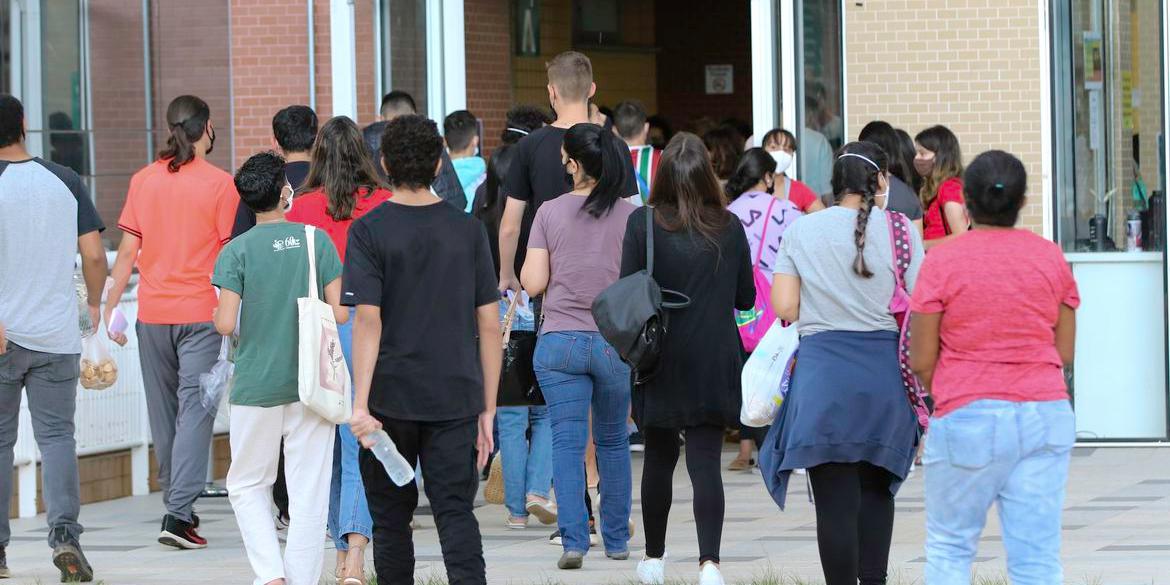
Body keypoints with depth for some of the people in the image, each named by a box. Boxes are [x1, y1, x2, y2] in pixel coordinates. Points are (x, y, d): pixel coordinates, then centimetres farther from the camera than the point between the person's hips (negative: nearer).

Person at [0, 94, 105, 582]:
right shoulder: (65, 181, 2)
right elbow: (94, 254, 2)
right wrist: (95, 303, 18)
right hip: (56, 335, 2)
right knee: (56, 436, 4)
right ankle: (64, 533, -13)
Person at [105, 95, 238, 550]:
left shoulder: (144, 180, 4)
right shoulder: (220, 184, -7)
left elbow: (127, 251, 3)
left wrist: (111, 308, 8)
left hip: (153, 312, 4)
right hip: (201, 312, -4)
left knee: (163, 410, 15)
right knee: (195, 409, -5)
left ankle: (177, 504, 25)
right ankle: (179, 513, -15)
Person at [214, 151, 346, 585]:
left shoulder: (237, 251, -6)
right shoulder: (316, 241, -2)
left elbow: (225, 324, -12)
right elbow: (339, 312, -4)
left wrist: (217, 315, 11)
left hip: (256, 387, -1)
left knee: (247, 485, 13)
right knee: (308, 494, 6)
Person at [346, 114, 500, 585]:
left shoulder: (369, 231, -5)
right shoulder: (468, 230, 3)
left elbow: (368, 320, -13)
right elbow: (489, 323, 4)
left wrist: (360, 404, -16)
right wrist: (488, 408, 9)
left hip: (391, 398, -2)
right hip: (456, 398, 2)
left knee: (391, 519, 10)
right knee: (456, 513, -1)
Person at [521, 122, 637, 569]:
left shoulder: (550, 213, -2)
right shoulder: (632, 215, -2)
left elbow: (533, 283, -3)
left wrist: (523, 268, 18)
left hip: (559, 342, -1)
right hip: (616, 342, 1)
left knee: (567, 442, 0)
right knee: (613, 441, 16)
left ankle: (573, 539, -13)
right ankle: (616, 539, 22)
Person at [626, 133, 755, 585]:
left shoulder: (643, 223, -8)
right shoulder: (729, 227, -2)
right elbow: (745, 297, 6)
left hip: (662, 360, 0)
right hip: (715, 361, 0)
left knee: (659, 459, 16)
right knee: (706, 463, -1)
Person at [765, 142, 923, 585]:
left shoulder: (801, 231, 1)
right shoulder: (899, 230, -2)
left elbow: (784, 307, -1)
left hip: (823, 370, -1)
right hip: (884, 368, 1)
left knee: (835, 498, 1)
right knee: (875, 488, 18)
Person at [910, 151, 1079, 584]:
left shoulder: (942, 262, -6)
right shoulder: (1052, 259, 3)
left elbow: (921, 362, -3)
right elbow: (1065, 352, 8)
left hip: (969, 418, -3)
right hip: (1045, 415, 3)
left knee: (949, 547, 11)